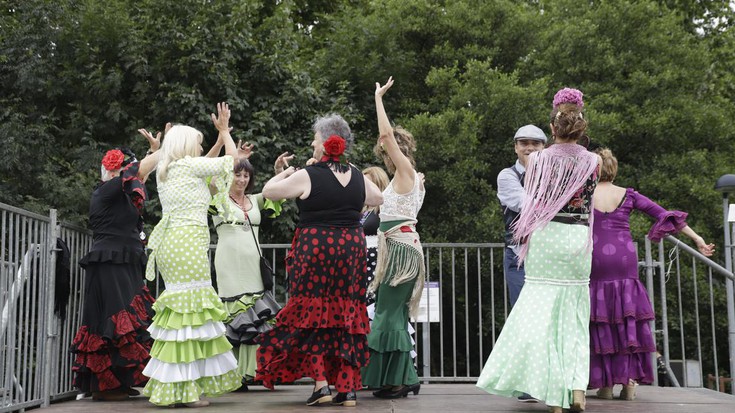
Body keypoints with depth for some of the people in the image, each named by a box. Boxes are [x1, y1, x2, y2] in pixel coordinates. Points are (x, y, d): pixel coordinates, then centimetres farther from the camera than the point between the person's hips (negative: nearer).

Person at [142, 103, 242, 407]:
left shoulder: (165, 171, 18)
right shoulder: (188, 165, -4)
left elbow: (206, 164, 36)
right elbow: (232, 160, 5)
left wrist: (221, 137, 41)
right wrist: (224, 131, 21)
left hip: (170, 243, 9)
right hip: (188, 243, -9)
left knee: (179, 310, 10)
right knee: (190, 312, -7)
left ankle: (171, 387, 12)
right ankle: (186, 390, -7)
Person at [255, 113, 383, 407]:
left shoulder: (307, 176, -10)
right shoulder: (358, 177, 4)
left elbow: (268, 191, 0)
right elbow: (378, 199, 23)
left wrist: (287, 172, 16)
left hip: (315, 250, -4)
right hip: (351, 249, 4)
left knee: (311, 313, 5)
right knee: (346, 314, 8)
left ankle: (321, 382, -3)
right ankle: (348, 388, 8)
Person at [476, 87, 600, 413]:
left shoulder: (536, 160, -2)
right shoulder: (593, 161, 2)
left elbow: (530, 202, 3)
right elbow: (588, 202, 14)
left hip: (545, 237, -2)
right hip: (579, 239, 2)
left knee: (544, 312, 2)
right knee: (575, 316, 10)